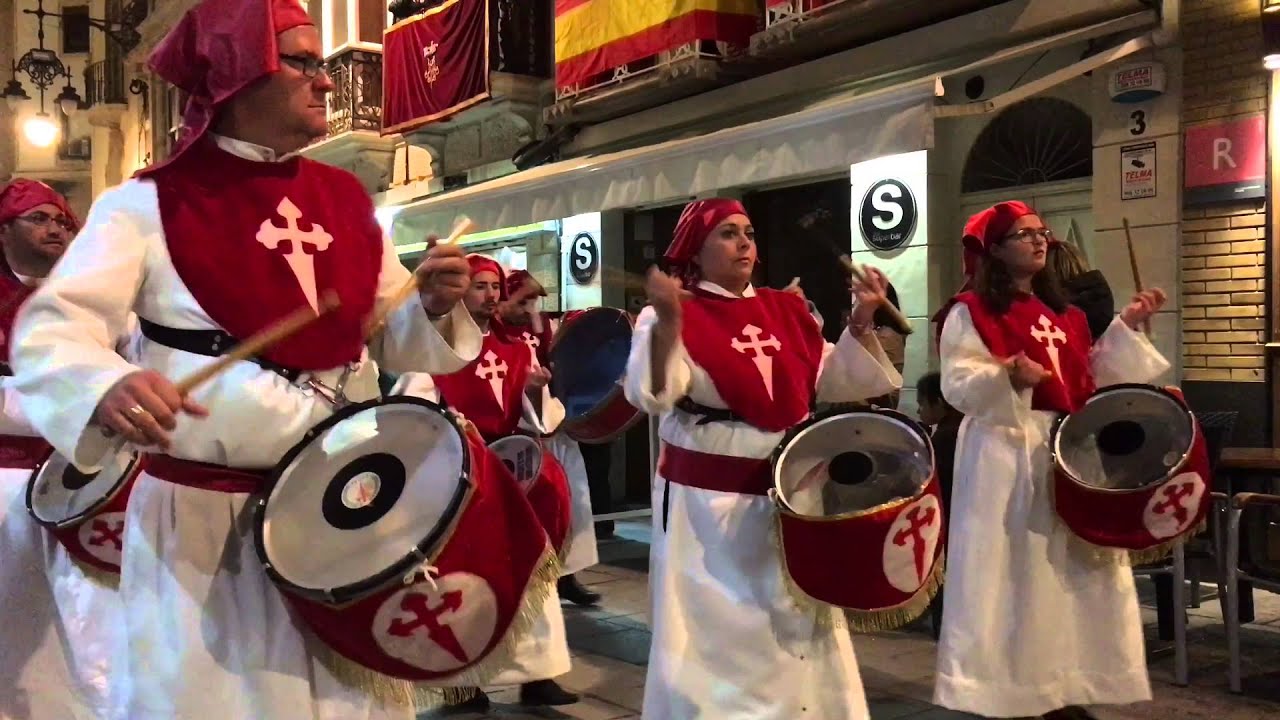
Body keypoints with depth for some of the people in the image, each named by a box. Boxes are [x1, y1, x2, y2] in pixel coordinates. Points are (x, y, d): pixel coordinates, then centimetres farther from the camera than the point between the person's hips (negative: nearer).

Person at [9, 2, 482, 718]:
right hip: (202, 516, -4)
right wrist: (107, 387, -39)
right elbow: (52, 327, -18)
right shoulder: (148, 204, -9)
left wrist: (435, 305, -12)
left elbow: (396, 342, 10)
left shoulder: (349, 199, 5)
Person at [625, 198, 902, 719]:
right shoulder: (672, 316, -8)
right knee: (717, 628, 3)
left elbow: (832, 383, 10)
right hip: (708, 498, -5)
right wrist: (667, 323, -36)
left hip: (787, 492, 5)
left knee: (796, 626, 15)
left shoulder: (787, 310, 8)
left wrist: (861, 324, -2)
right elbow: (652, 395, -22)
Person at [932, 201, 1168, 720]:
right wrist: (1008, 376, -32)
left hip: (1068, 453, 7)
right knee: (1010, 575, -4)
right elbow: (958, 387, -15)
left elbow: (1094, 376, 16)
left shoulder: (1062, 313, 17)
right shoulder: (971, 312, -6)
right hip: (1007, 454, -7)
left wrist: (1126, 327, 8)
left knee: (1068, 572, 11)